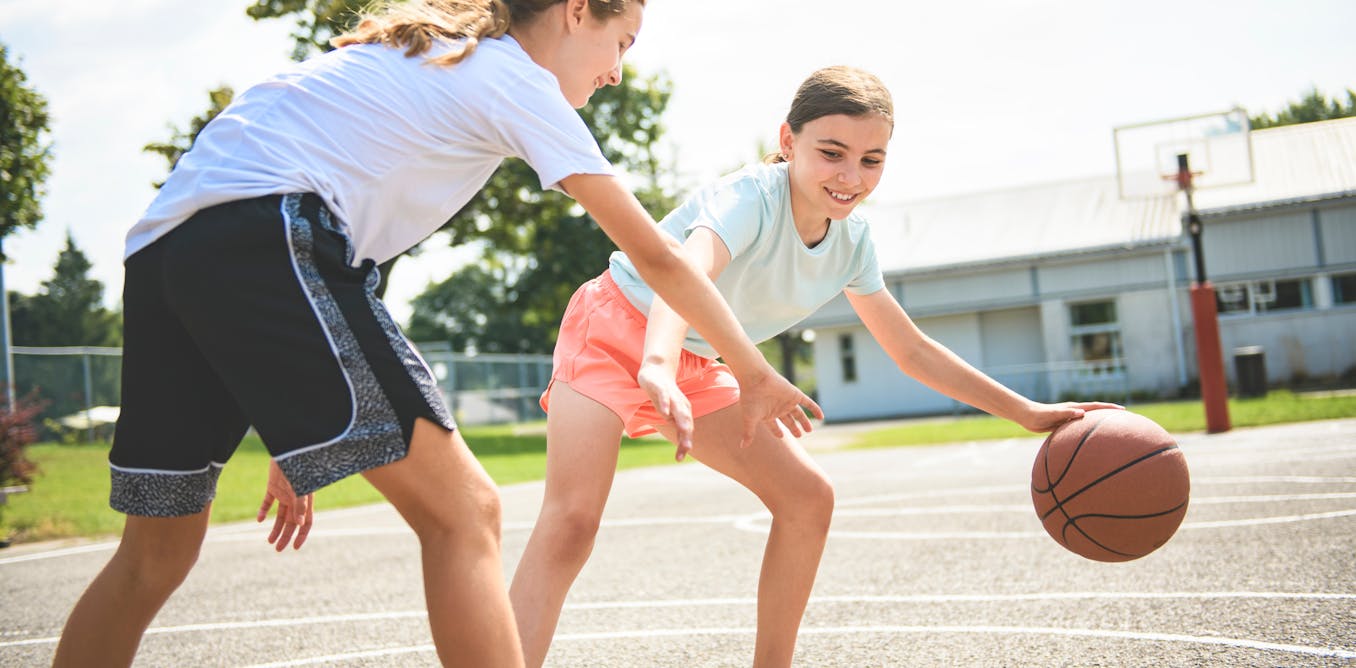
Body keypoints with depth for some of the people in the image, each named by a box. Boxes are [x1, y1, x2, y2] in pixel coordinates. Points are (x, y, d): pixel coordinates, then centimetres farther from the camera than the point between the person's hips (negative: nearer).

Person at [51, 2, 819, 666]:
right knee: (463, 512, -5)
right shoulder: (519, 78, 8)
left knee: (155, 555, 17)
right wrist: (756, 373, 22)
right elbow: (656, 256, 9)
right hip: (271, 243, -9)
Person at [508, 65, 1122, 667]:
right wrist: (658, 369, -70)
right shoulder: (752, 197, -28)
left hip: (697, 366, 7)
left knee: (806, 496, -1)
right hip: (617, 329, -7)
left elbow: (912, 351, 6)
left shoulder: (851, 240, -5)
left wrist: (1026, 413, 4)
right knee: (570, 521, -24)